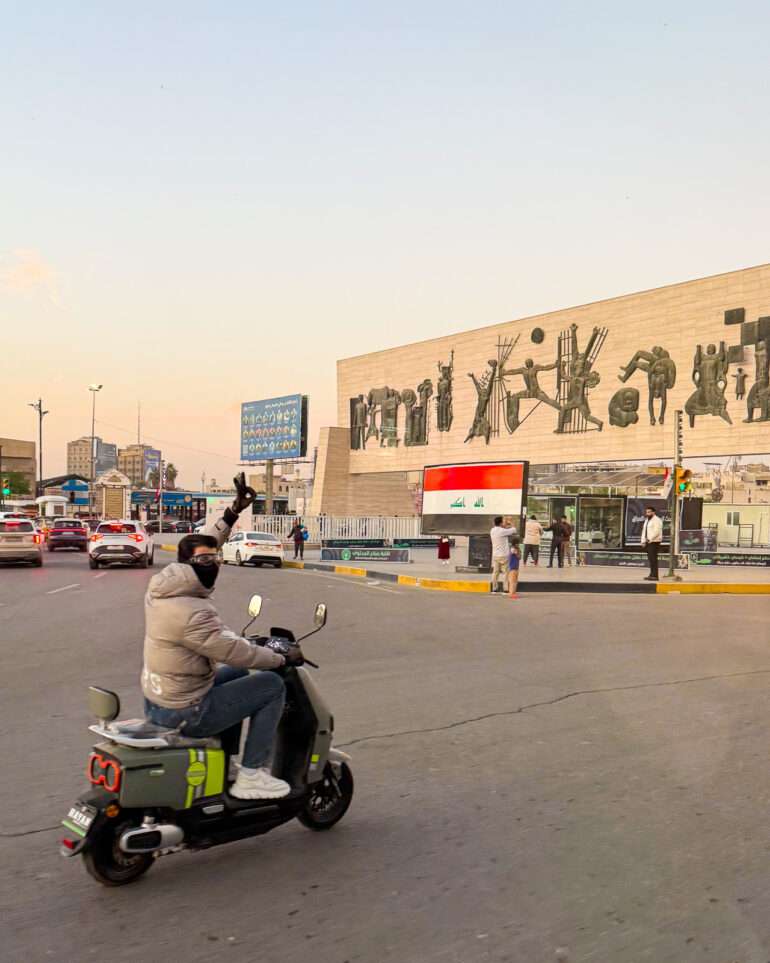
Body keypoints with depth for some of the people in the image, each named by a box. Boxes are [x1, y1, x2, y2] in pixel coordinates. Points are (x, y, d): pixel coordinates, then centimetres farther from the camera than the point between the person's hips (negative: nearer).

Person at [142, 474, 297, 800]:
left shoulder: (161, 585, -1)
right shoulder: (192, 615, -28)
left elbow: (204, 543, 10)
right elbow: (235, 652, -21)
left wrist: (233, 512, 9)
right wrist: (282, 659, -6)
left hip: (155, 701, 10)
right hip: (185, 713, -9)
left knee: (236, 673, 29)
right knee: (272, 686, -2)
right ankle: (251, 775, 2)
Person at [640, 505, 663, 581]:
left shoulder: (656, 520, -9)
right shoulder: (647, 520, 20)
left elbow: (656, 531, -18)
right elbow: (644, 531, 21)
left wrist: (650, 539, -20)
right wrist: (643, 540, 12)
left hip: (654, 542, -9)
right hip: (648, 542, 9)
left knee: (653, 558, -12)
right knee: (650, 558, 7)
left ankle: (654, 575, -13)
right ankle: (652, 574, 10)